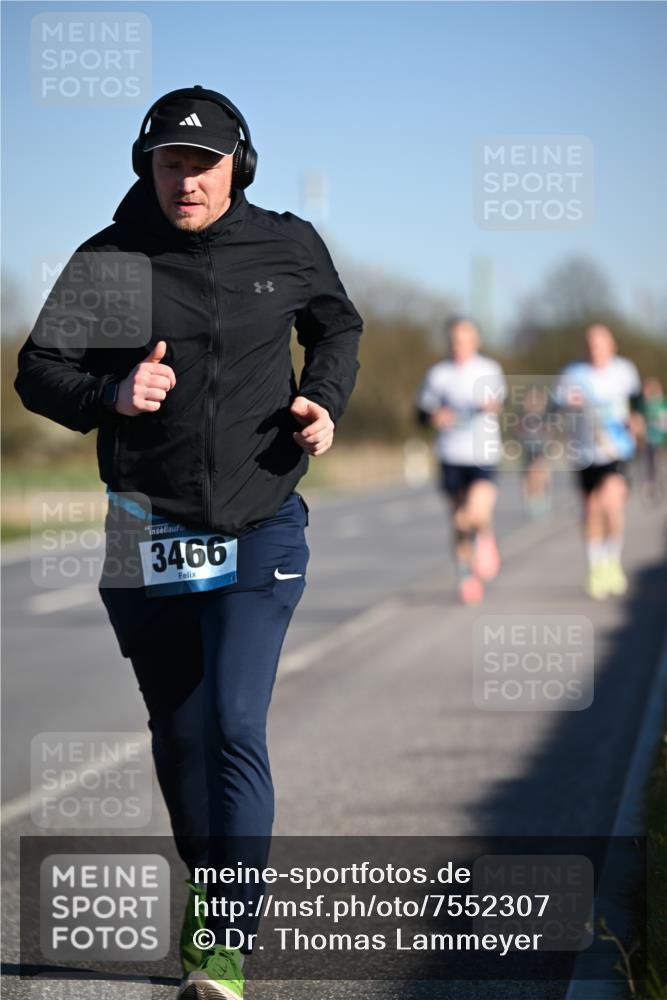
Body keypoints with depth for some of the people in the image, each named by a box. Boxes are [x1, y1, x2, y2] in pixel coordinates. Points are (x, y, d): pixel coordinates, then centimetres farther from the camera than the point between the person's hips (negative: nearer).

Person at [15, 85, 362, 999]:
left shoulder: (289, 247, 1)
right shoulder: (109, 260, -3)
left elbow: (338, 326, 20)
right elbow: (37, 371, -1)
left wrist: (326, 402, 2)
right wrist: (110, 394, -21)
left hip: (260, 526, -1)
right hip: (147, 532, 1)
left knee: (234, 724, -13)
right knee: (178, 732, 12)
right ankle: (208, 888, 35)